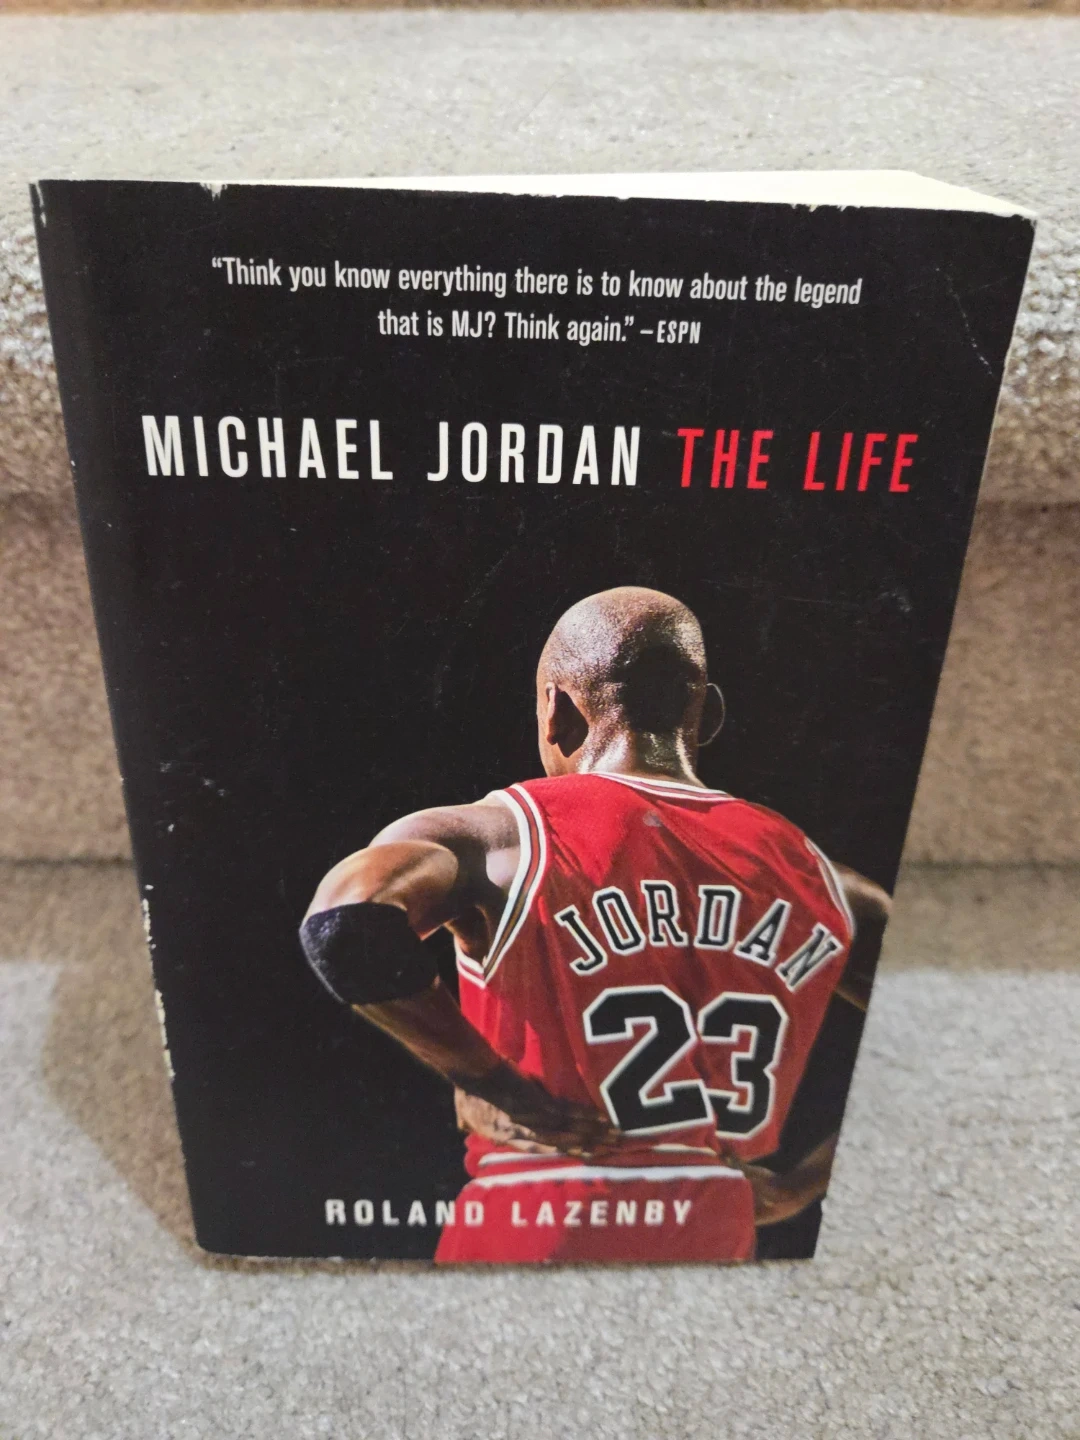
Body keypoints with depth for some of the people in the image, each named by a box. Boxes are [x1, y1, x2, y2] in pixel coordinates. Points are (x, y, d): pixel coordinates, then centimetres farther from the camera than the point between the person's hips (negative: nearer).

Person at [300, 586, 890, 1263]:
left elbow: (345, 924, -25)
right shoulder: (802, 867, 2)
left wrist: (492, 1084, -14)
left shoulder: (502, 836, -10)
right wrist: (803, 1186, 8)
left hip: (534, 1235, -3)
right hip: (721, 1239, 4)